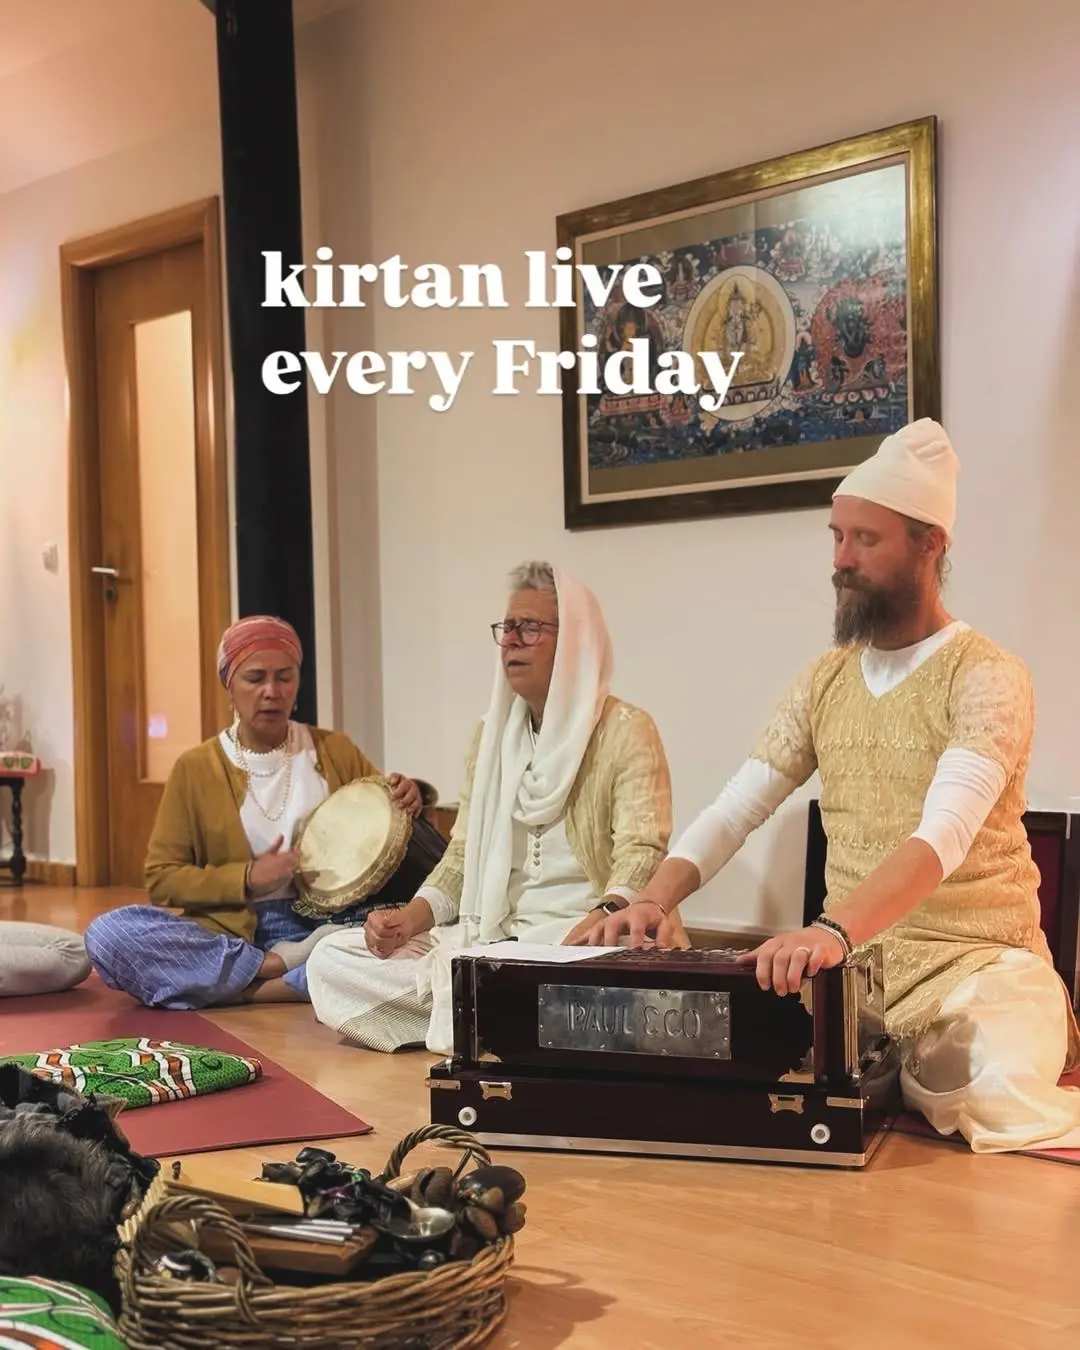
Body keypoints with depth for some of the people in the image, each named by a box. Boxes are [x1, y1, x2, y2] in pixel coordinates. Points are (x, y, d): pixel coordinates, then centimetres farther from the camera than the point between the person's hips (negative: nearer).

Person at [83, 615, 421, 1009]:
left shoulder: (335, 750, 9)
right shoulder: (195, 768, 5)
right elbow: (162, 879, 3)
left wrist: (404, 803, -6)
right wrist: (245, 879, -12)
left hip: (326, 926, 0)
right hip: (229, 934, 0)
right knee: (108, 933, -26)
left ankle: (250, 987, -25)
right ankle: (279, 968, -23)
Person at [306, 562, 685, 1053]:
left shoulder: (625, 731, -5)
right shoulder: (493, 733, 14)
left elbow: (641, 853, -16)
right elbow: (464, 855, 16)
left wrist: (602, 919, -37)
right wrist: (410, 919, -3)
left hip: (586, 941, -7)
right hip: (494, 935, 7)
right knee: (332, 961, -6)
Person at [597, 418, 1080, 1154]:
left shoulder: (988, 677, -12)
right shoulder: (824, 681, 9)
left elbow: (943, 836, -28)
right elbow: (733, 811, 4)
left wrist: (832, 928, -45)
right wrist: (655, 899, -15)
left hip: (977, 964, -5)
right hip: (853, 963, 6)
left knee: (998, 1118, -33)